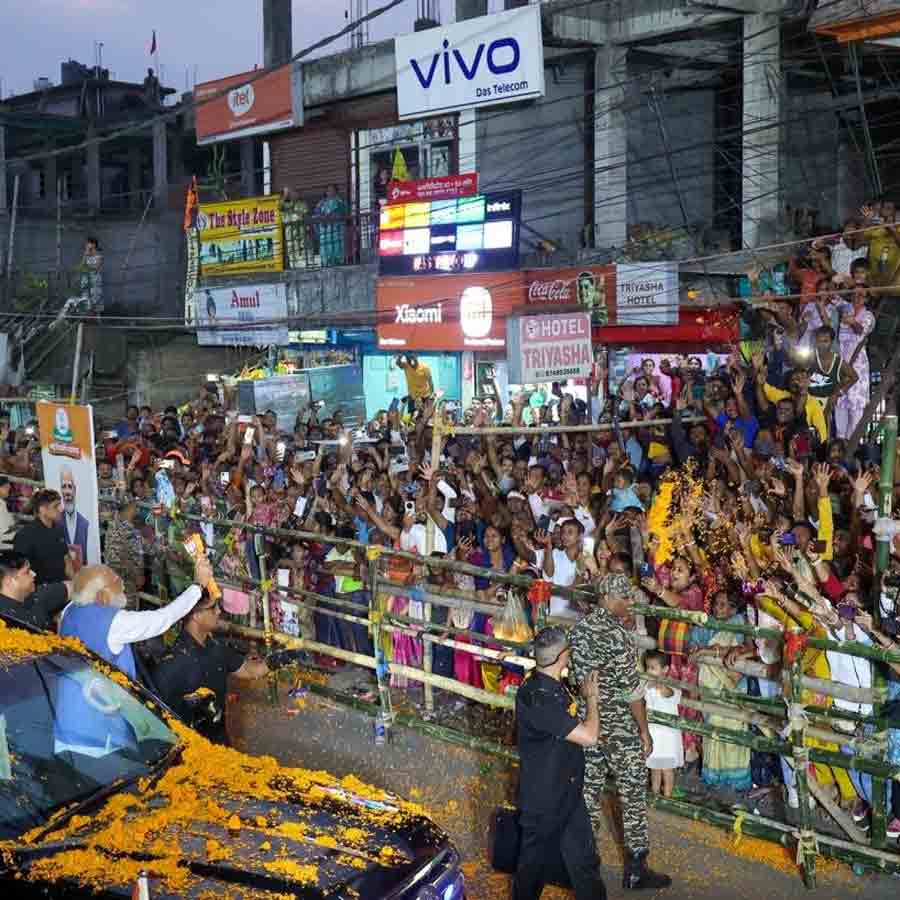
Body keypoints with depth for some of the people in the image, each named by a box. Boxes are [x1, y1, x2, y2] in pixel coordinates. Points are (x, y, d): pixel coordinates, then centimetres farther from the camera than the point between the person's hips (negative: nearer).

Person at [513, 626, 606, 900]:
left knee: (584, 861, 16)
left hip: (568, 792, 8)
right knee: (535, 861, 14)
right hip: (544, 799, -8)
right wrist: (591, 697, -14)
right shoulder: (537, 698, -31)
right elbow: (588, 736, -28)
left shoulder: (552, 685, 1)